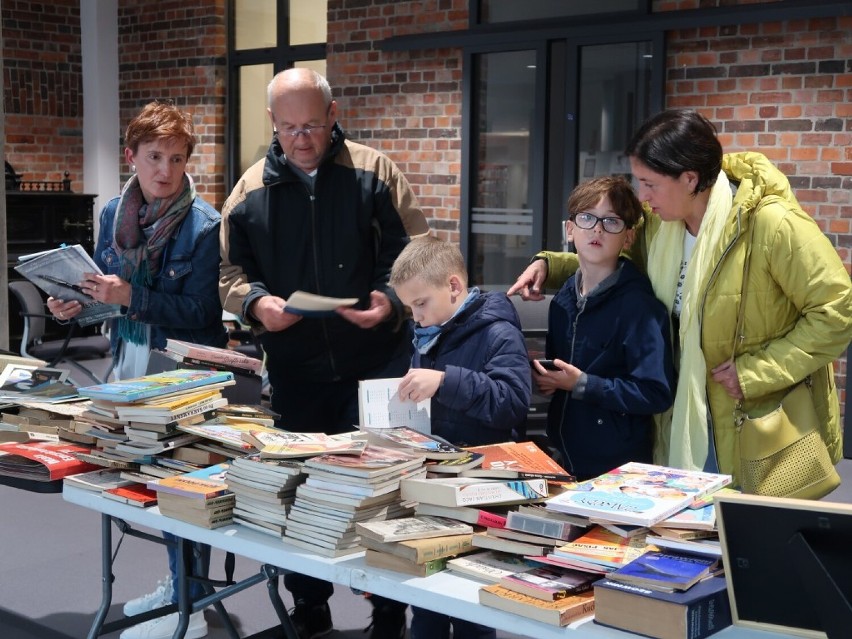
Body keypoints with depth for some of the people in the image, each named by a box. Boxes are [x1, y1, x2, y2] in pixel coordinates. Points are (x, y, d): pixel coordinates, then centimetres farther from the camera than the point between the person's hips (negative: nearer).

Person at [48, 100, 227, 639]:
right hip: (132, 362, 6)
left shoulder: (204, 225, -15)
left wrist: (130, 296, -27)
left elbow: (200, 312, -19)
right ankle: (177, 583, 33)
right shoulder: (114, 214, 4)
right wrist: (79, 304, -4)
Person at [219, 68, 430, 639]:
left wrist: (392, 298, -19)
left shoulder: (374, 172, 0)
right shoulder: (252, 189, 5)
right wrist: (255, 301, -12)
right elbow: (232, 270, 9)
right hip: (295, 371, 3)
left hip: (376, 362, -2)